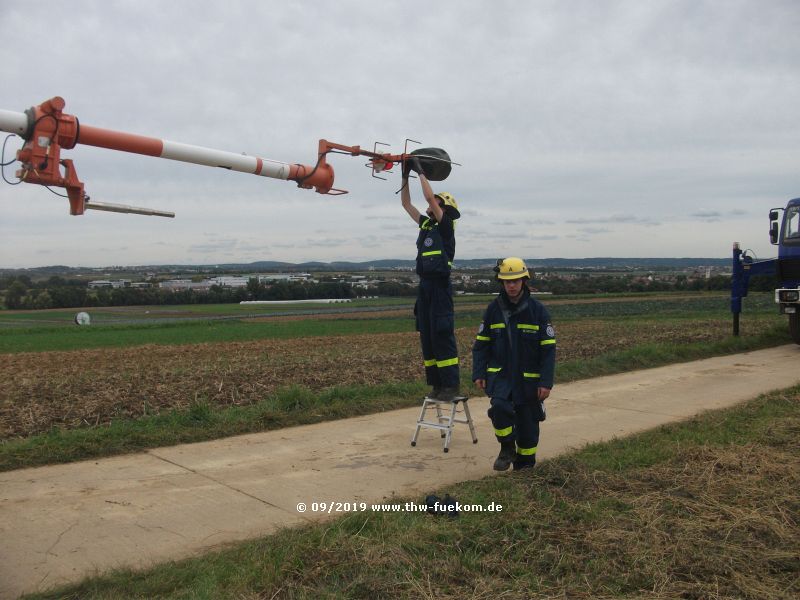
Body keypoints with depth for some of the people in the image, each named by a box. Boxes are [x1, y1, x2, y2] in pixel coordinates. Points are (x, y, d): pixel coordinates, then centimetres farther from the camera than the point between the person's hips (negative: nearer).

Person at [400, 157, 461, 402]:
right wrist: (406, 174, 18)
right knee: (427, 336, 7)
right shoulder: (426, 224, 16)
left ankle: (451, 385, -7)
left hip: (440, 287, -8)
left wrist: (420, 170, -4)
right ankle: (436, 384, 13)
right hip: (424, 286, 8)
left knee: (442, 336, -10)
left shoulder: (445, 225, -4)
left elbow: (429, 197, -15)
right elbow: (406, 203, 23)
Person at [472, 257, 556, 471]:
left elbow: (548, 349, -5)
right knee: (499, 406, -26)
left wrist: (546, 382, -10)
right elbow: (481, 344, 6)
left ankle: (525, 465, 29)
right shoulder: (493, 309, 0)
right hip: (499, 374, 1)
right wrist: (478, 373, -4)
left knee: (527, 424, 7)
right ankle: (507, 449, -1)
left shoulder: (537, 309, -6)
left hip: (529, 378, 0)